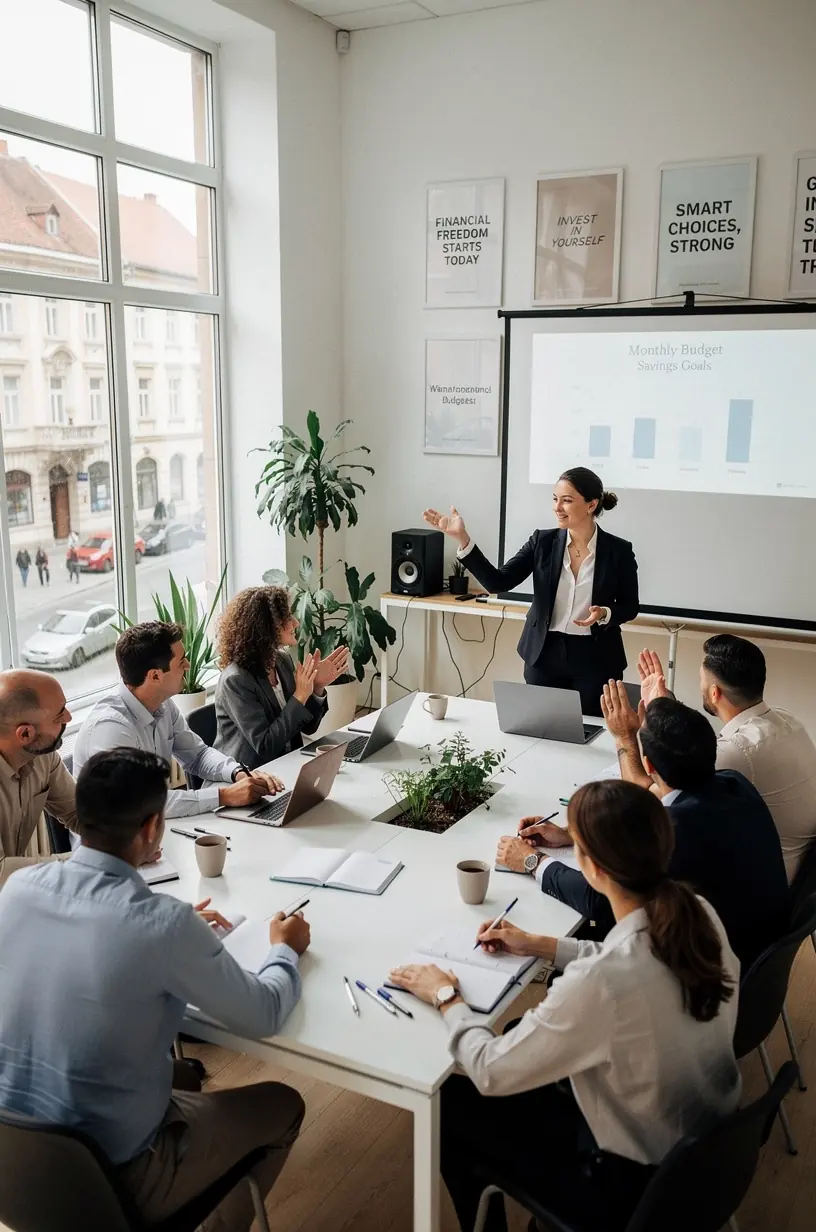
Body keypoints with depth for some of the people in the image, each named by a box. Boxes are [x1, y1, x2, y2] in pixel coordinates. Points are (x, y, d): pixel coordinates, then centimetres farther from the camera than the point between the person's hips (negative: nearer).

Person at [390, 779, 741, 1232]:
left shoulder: (598, 984, -36)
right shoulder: (698, 914, -15)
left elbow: (491, 1073, -22)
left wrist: (446, 998, -6)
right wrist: (539, 946, 10)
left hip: (636, 1183, -6)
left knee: (451, 1105, 11)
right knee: (517, 1035, 23)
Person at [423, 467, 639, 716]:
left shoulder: (618, 550, -7)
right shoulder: (543, 541, -2)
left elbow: (630, 607, 3)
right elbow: (498, 582, -8)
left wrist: (604, 614, -19)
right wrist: (462, 538, -15)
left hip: (596, 660, -2)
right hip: (545, 655, 2)